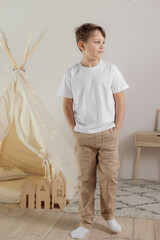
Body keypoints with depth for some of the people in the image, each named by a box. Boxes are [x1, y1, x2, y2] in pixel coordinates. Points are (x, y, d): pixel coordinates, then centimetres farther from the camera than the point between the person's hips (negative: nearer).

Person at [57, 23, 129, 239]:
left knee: (109, 177, 3)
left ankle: (109, 216, 28)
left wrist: (116, 131, -2)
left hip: (108, 135, 0)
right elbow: (67, 105, 7)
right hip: (83, 137, 1)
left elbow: (120, 102, 1)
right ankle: (86, 222, 22)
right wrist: (75, 131, 3)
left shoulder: (111, 70, -3)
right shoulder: (72, 74, -1)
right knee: (85, 180, 7)